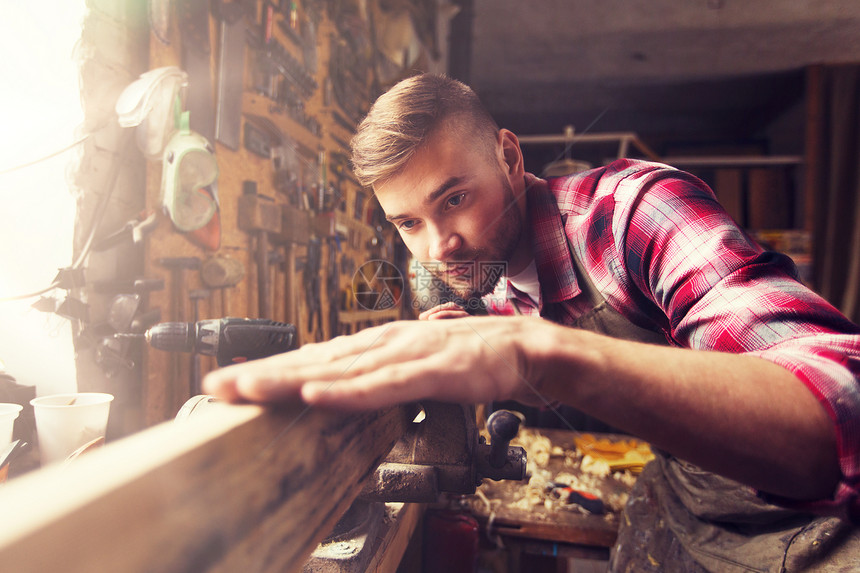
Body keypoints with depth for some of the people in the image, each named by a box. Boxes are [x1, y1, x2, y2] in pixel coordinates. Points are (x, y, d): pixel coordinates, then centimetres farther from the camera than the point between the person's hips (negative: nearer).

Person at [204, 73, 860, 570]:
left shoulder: (636, 204, -28)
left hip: (804, 516, -5)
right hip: (679, 508, 5)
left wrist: (541, 349, -53)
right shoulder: (497, 291, -6)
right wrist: (451, 353, -9)